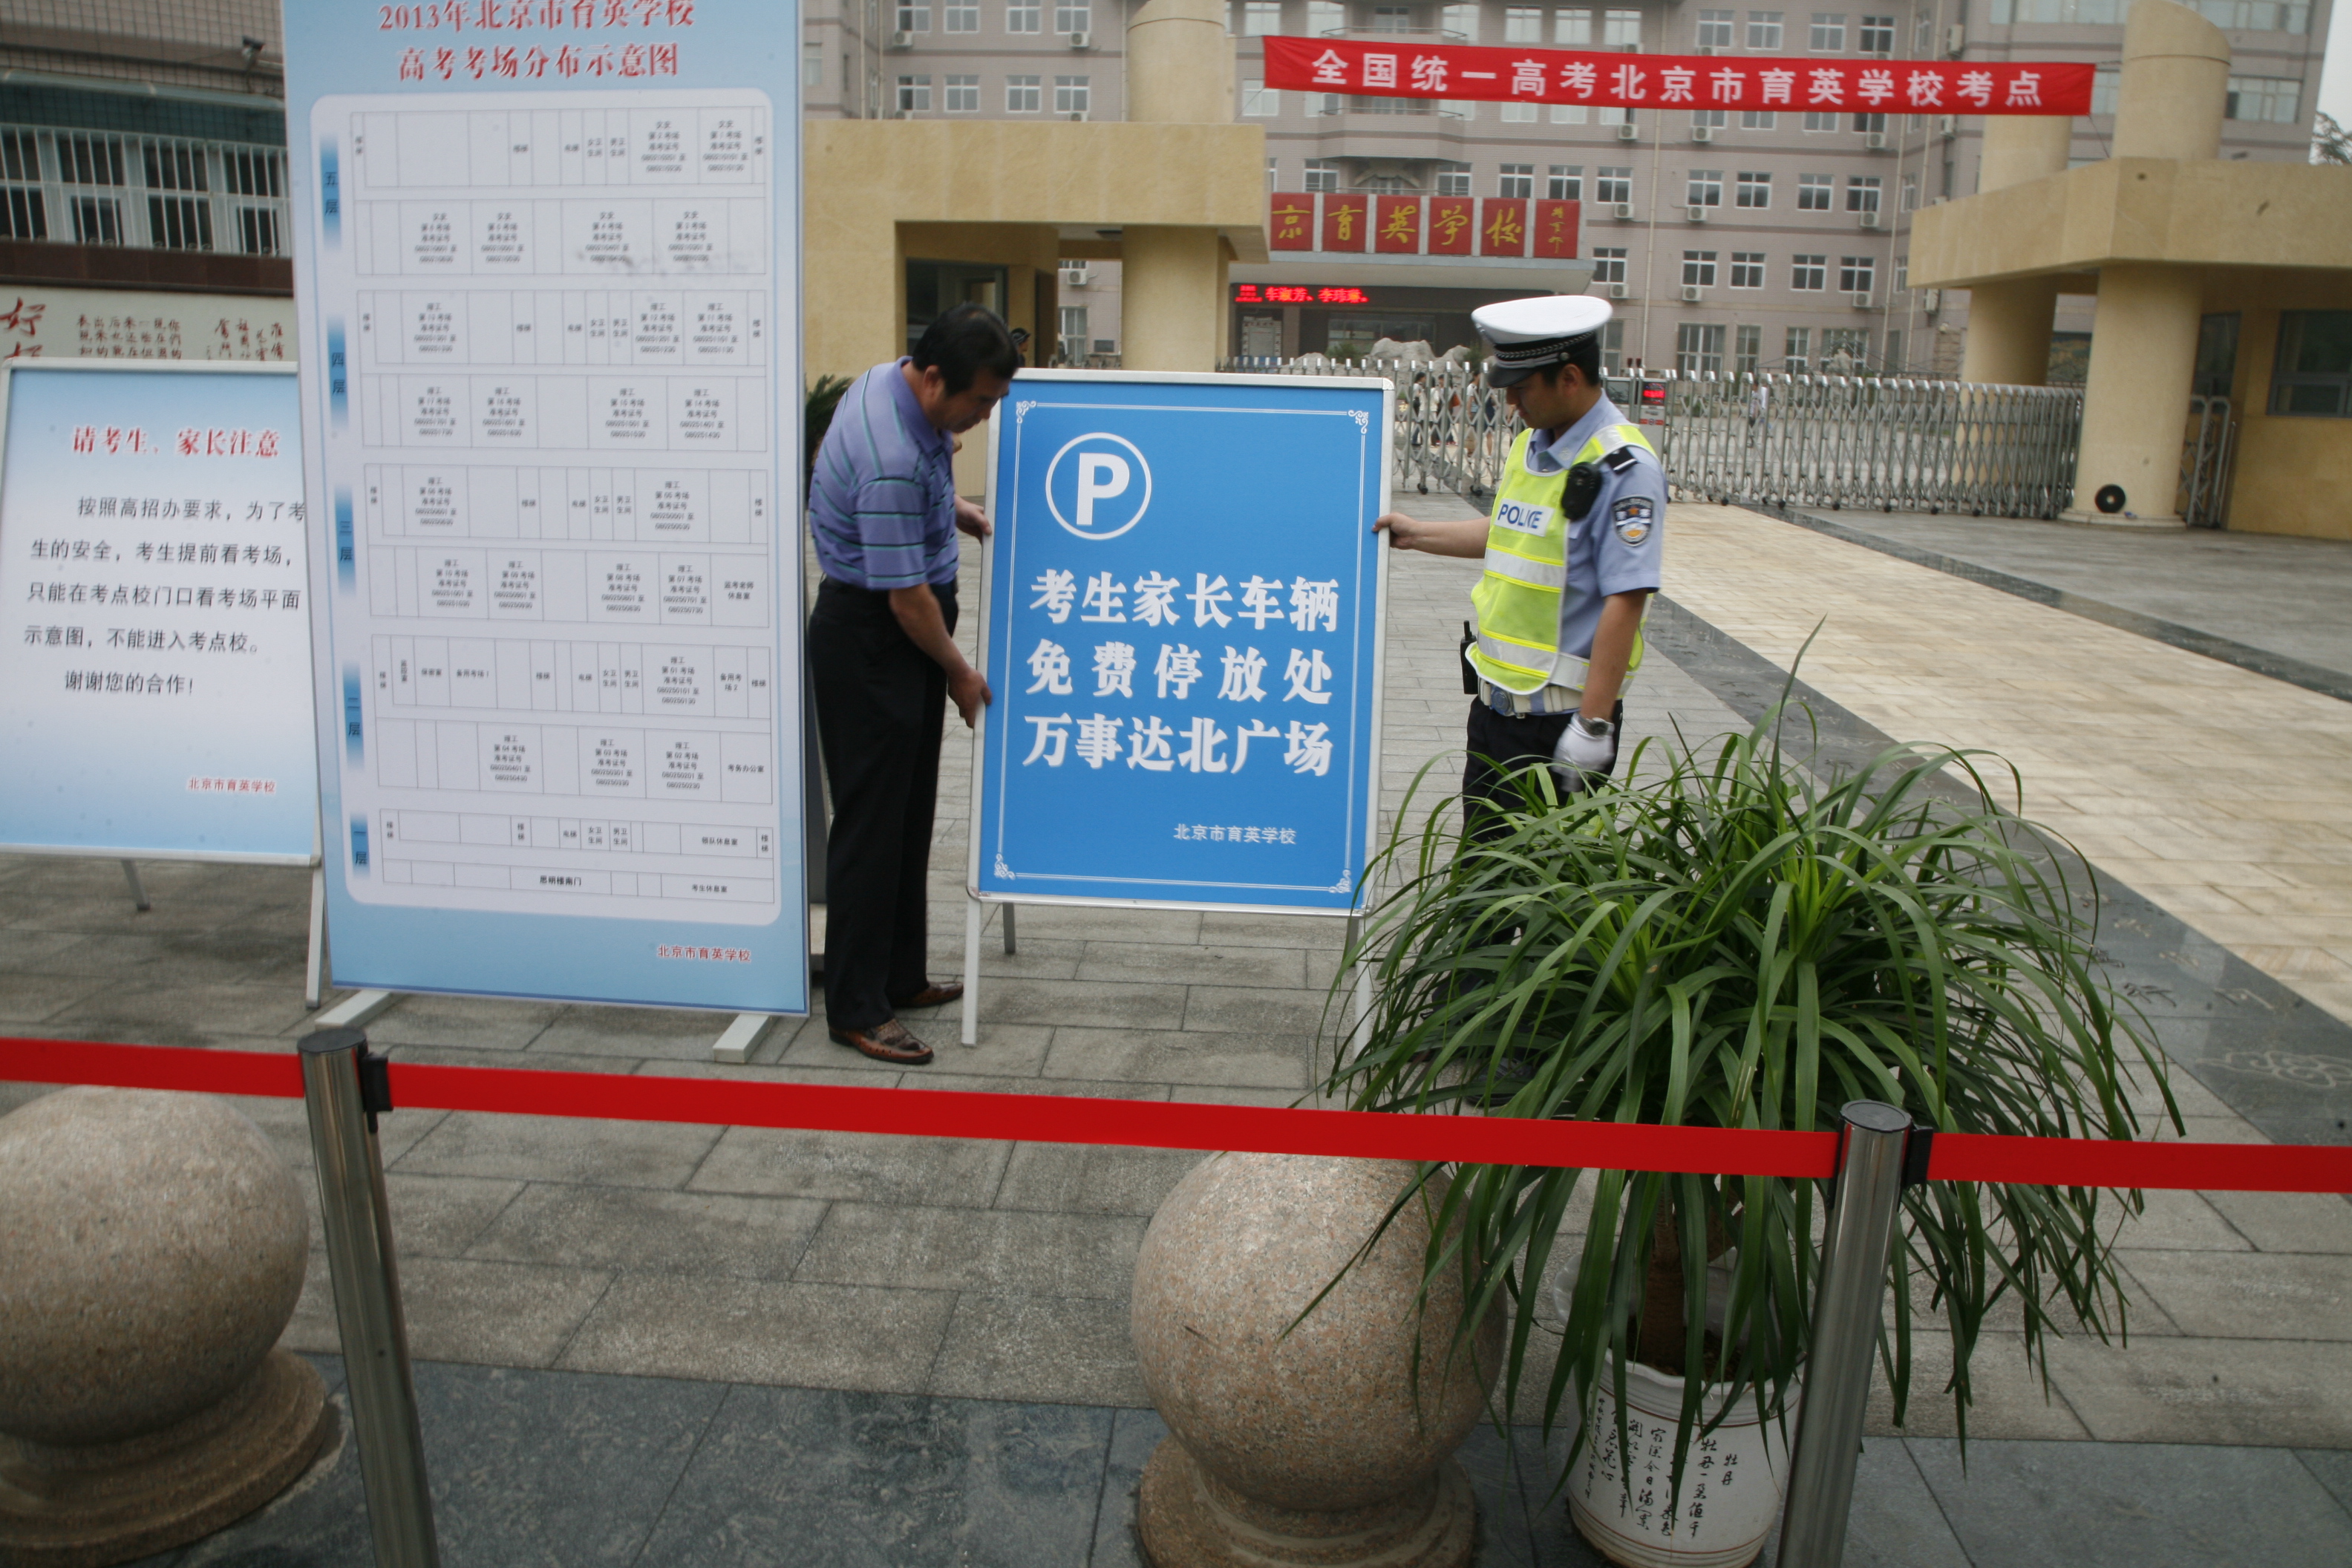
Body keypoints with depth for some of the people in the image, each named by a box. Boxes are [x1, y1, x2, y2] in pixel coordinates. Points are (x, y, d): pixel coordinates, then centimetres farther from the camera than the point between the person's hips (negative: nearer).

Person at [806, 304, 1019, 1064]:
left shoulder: (893, 380, 2)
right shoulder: (891, 463, -29)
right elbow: (907, 598, -23)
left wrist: (955, 508, 11)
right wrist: (959, 672, -9)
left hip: (899, 632, 10)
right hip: (870, 638, -10)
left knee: (910, 814, 15)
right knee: (872, 822, -4)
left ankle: (900, 977, 27)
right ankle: (856, 1009, 7)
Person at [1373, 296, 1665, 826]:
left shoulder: (1623, 468, -17)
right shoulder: (1530, 446, 10)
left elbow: (1626, 600, -22)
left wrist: (1594, 723, -24)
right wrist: (1418, 534, 28)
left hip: (1561, 716, -8)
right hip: (1496, 701, 8)